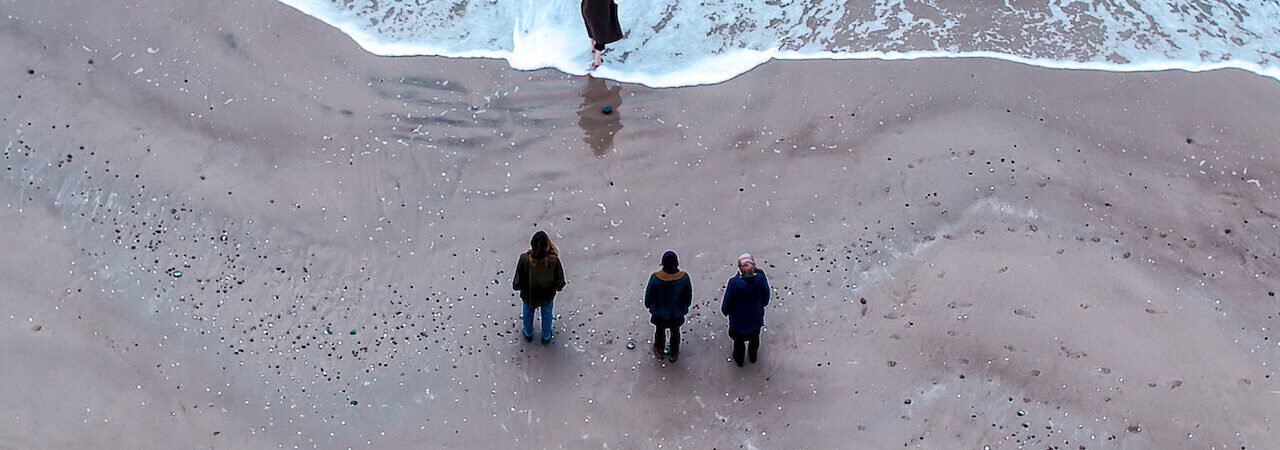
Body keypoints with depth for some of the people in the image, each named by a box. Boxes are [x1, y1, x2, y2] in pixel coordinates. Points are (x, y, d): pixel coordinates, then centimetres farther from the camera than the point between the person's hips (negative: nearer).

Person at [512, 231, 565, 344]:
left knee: (528, 312, 31)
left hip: (529, 293, 0)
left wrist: (516, 286, 2)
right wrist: (559, 287, 5)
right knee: (547, 313, 30)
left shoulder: (525, 259, -36)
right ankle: (546, 337, 55)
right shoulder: (554, 260, -35)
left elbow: (518, 281, -21)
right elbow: (559, 280, -17)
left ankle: (528, 334, 58)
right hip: (547, 294, 0)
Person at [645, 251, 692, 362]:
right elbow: (688, 295, -12)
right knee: (675, 331, 27)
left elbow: (649, 295, -16)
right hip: (677, 311, 1)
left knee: (660, 329, 28)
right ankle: (673, 354, 51)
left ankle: (659, 351, 54)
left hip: (659, 311, -1)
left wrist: (647, 305, 6)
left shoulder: (656, 277, -33)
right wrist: (686, 306, 9)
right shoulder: (683, 277, -30)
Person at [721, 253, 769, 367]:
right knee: (754, 338, 33)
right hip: (756, 318, 2)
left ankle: (739, 360, 55)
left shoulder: (734, 282, -35)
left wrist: (725, 311, 2)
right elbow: (765, 300, -11)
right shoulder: (760, 278, -28)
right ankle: (753, 356, 60)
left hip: (738, 320, -2)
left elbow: (727, 304, -20)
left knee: (739, 341, 28)